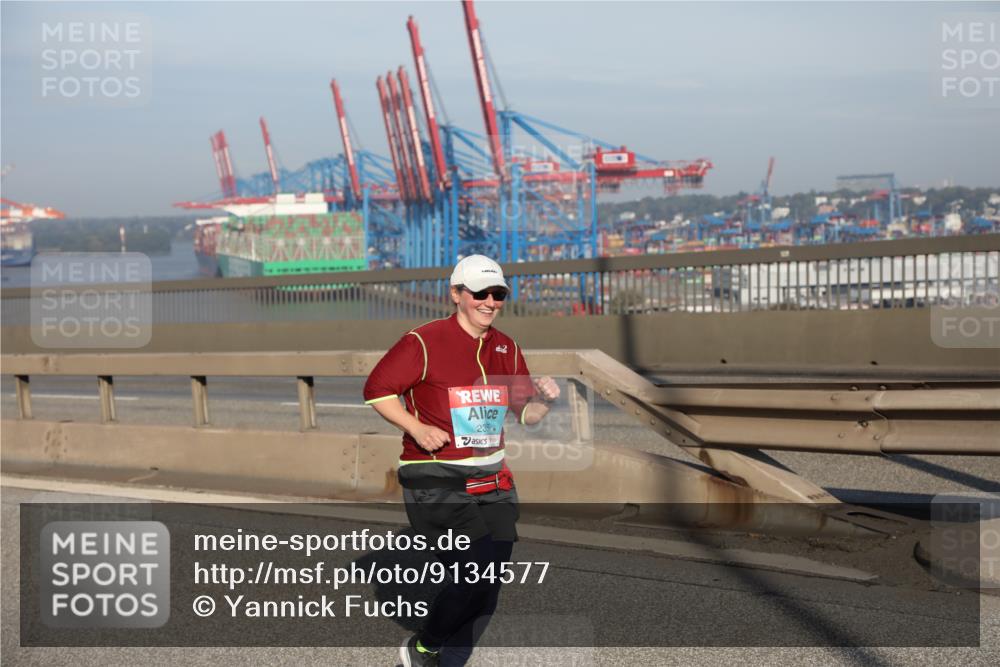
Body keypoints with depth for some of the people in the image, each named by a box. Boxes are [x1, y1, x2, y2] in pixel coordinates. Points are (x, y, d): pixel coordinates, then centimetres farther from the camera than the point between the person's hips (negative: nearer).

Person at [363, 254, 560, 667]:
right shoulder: (424, 342, -9)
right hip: (435, 484, -7)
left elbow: (526, 414, 15)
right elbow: (376, 389, -5)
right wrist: (416, 428, -16)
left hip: (492, 481, 7)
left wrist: (544, 400, -7)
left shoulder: (506, 349, 10)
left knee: (488, 588, 5)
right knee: (477, 575, -14)